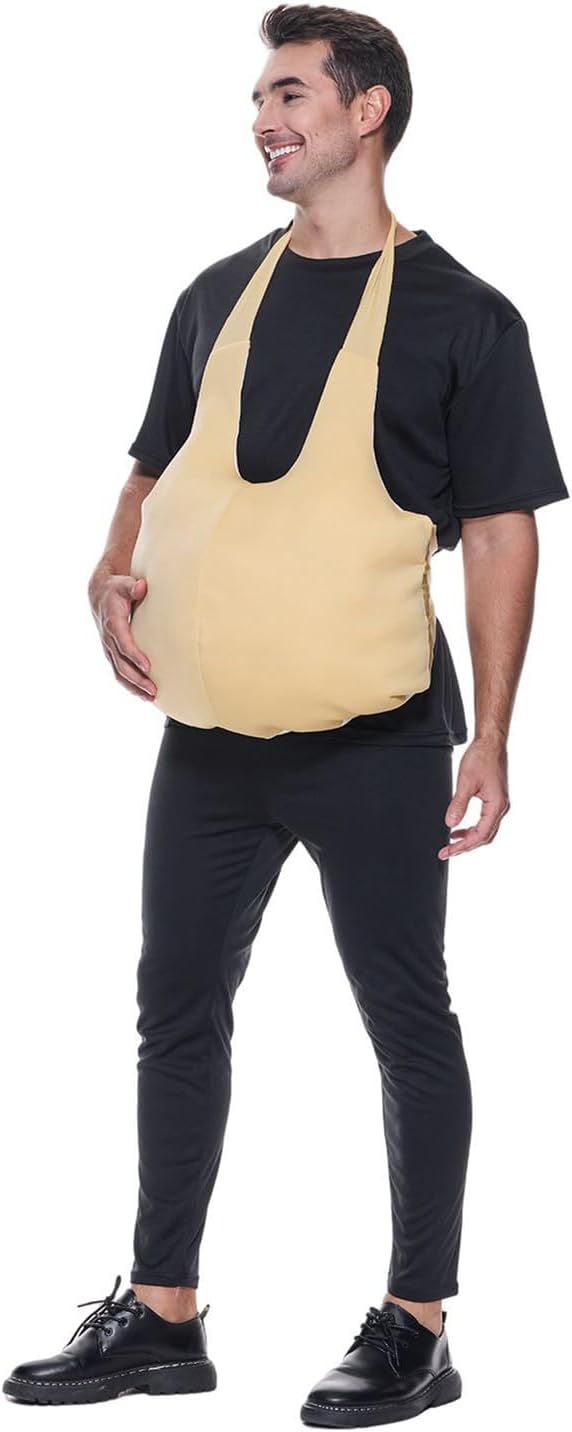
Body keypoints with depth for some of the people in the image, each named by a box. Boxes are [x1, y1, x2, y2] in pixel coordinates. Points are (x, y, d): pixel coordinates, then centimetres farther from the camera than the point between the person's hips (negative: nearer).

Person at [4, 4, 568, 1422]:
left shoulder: (458, 313, -4)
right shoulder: (220, 295, 11)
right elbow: (156, 469, 20)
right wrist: (115, 570, -2)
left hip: (375, 743, -6)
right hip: (213, 733, 6)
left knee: (406, 1017, 4)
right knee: (177, 1007, 10)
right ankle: (160, 1317, 22)